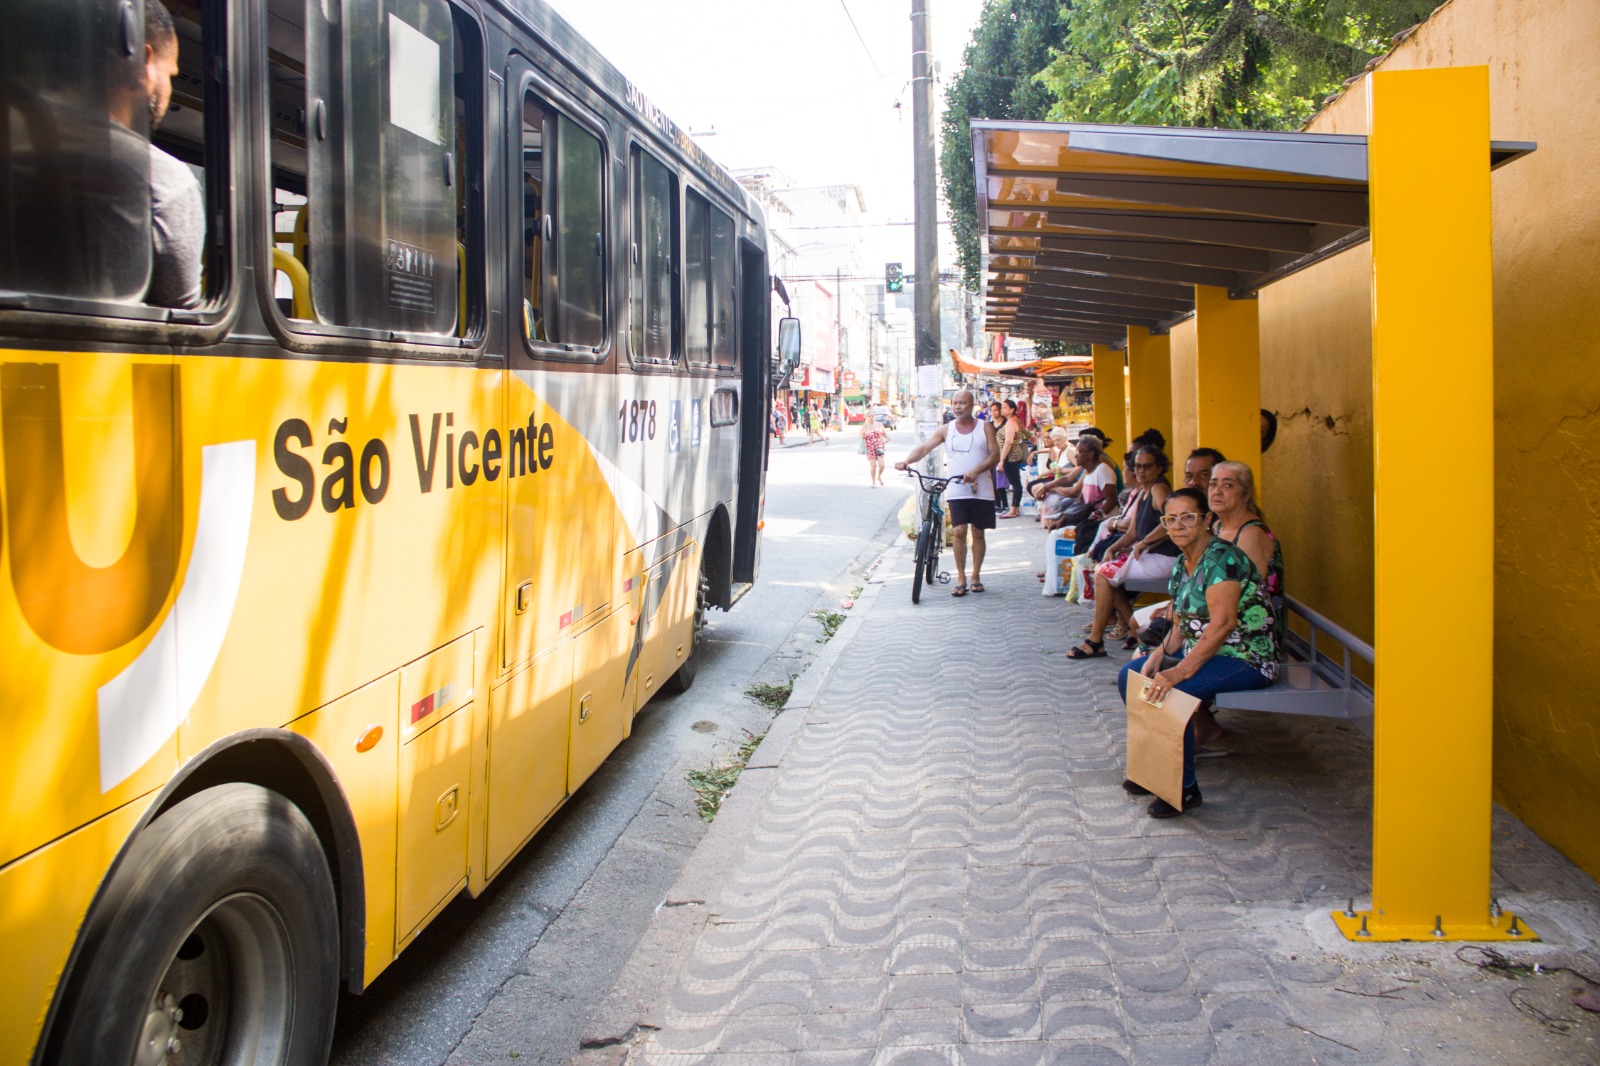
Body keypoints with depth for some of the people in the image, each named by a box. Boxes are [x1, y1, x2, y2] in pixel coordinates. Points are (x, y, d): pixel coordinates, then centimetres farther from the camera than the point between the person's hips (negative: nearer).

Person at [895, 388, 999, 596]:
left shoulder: (985, 428, 4)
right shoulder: (946, 430, 6)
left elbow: (995, 456, -4)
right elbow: (925, 447, -6)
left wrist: (976, 471, -21)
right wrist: (906, 460, -25)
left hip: (981, 490, 0)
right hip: (956, 491, 0)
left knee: (978, 533, 7)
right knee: (959, 531, -9)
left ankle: (976, 576, 20)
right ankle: (961, 579, -1)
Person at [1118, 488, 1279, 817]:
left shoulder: (1221, 558, -20)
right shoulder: (1183, 562, 9)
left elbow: (1222, 624, -29)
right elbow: (1182, 625, 13)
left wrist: (1180, 672, -33)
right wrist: (1160, 654, -7)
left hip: (1245, 660, -10)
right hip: (1203, 651, 10)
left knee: (1171, 690, -29)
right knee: (1129, 676, 4)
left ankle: (1185, 788, -14)